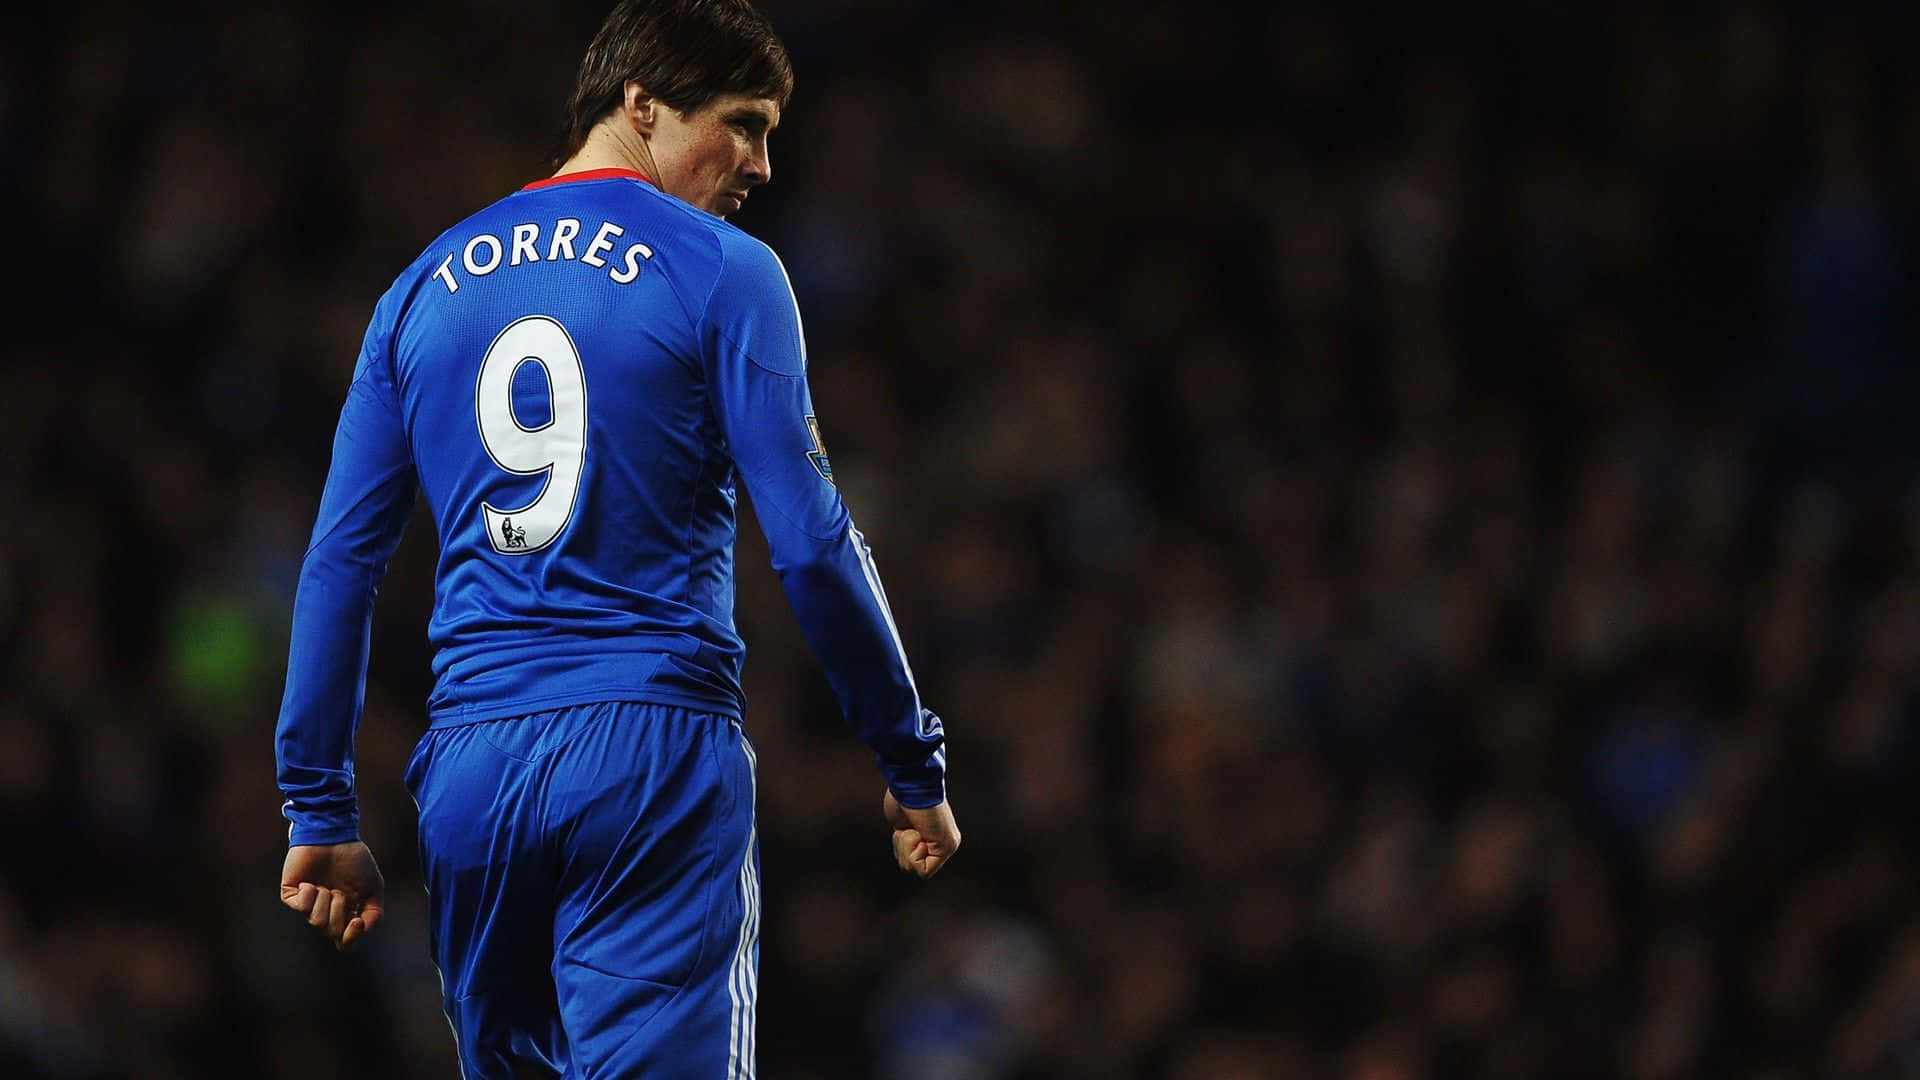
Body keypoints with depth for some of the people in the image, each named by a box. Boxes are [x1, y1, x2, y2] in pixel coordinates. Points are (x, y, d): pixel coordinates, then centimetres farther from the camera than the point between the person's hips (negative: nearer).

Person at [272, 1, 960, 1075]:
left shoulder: (426, 287, 14)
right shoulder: (722, 274, -2)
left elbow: (340, 559, 12)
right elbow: (813, 542, -6)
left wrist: (321, 812, 15)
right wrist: (913, 764, 2)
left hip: (470, 765, 5)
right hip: (654, 753, -5)